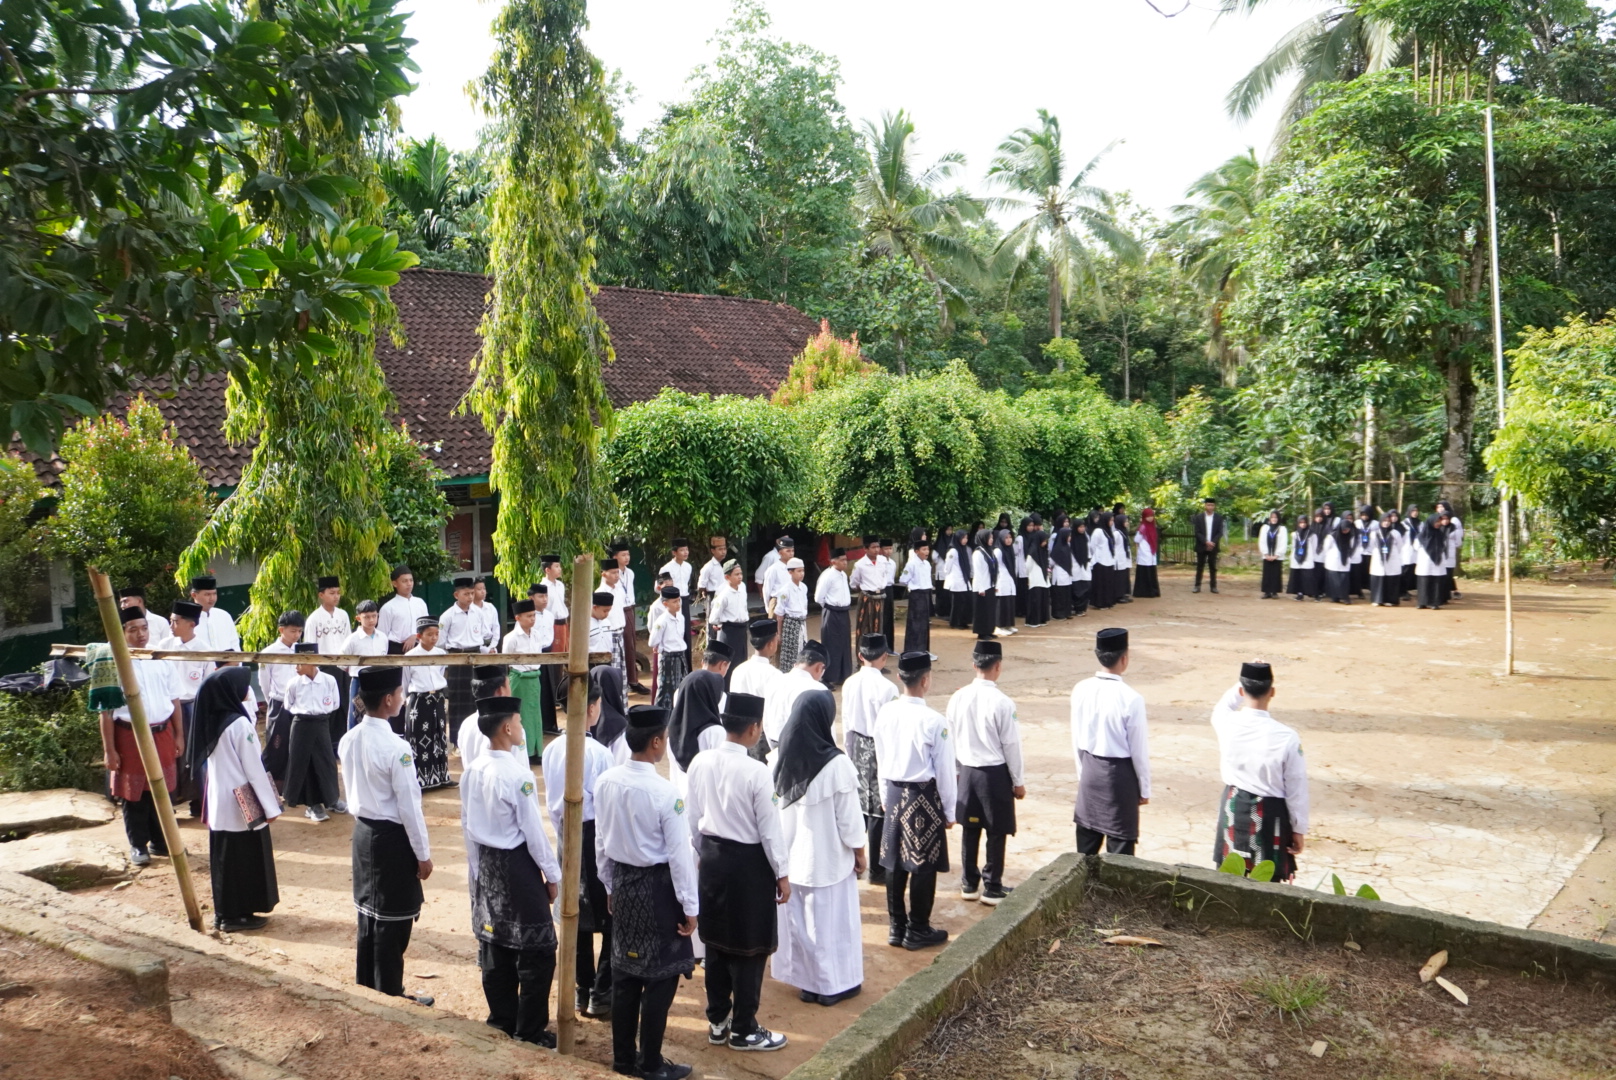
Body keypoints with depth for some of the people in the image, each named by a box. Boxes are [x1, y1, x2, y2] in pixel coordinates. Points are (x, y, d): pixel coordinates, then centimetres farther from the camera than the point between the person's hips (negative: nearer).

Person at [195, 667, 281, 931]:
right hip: (243, 806, -8)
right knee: (245, 860, 4)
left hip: (219, 803, 8)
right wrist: (271, 806, -10)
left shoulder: (212, 721, 5)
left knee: (224, 858, 15)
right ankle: (238, 914, 11)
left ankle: (224, 912, 23)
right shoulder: (240, 724, -19)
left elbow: (217, 765, 12)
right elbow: (254, 769, -17)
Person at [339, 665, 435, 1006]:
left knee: (368, 911, 19)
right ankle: (389, 993, 16)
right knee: (392, 920, 5)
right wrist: (423, 854, -10)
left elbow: (352, 789, 10)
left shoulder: (348, 740, -1)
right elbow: (409, 806, -19)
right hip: (392, 837, -8)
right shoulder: (396, 748, -23)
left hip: (363, 831, 8)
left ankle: (366, 986, 32)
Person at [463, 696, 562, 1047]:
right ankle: (530, 1028, 10)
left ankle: (502, 1017, 30)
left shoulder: (471, 772, 1)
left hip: (487, 863, 8)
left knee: (493, 941, 17)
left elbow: (467, 826, 9)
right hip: (517, 863, -8)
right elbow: (533, 830, -17)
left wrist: (476, 870, 20)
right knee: (537, 949, 3)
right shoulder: (517, 774, -21)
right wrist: (552, 875, -6)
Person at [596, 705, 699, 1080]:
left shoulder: (606, 782, -5)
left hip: (623, 882, 6)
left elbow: (600, 841, 6)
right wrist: (690, 906, -8)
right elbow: (679, 853, -17)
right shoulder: (664, 792, -23)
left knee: (625, 971, 17)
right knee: (661, 976, 7)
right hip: (657, 887, -6)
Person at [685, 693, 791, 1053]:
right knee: (749, 948, 7)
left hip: (712, 857, 6)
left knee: (715, 942, 17)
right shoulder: (756, 772, -21)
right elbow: (769, 828, -15)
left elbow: (693, 816, 5)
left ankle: (717, 1022, 30)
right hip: (748, 862, -6)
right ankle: (743, 1030, 17)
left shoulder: (700, 763, -4)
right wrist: (781, 874, -4)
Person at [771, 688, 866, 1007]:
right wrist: (859, 851, 1)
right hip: (827, 858, -5)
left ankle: (804, 979, 29)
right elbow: (849, 817, -15)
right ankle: (833, 984, 22)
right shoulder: (837, 765, -22)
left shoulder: (781, 759, -6)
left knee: (797, 917, 17)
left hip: (790, 855, 5)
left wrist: (782, 846, 15)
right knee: (830, 919, 10)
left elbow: (773, 805, 3)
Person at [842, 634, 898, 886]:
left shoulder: (849, 684, -1)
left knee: (857, 805, 16)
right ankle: (877, 870, 12)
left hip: (856, 747, 6)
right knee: (880, 810, 4)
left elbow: (846, 722, 7)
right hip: (879, 749, -6)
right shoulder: (887, 687, -19)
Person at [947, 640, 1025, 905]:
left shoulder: (958, 698, -5)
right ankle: (992, 889, 16)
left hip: (967, 771, 5)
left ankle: (969, 884, 25)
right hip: (995, 773, -5)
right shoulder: (1002, 703, -19)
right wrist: (1019, 782, -1)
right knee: (996, 832, 8)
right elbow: (1011, 745, -12)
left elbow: (952, 738, 5)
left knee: (969, 829, 15)